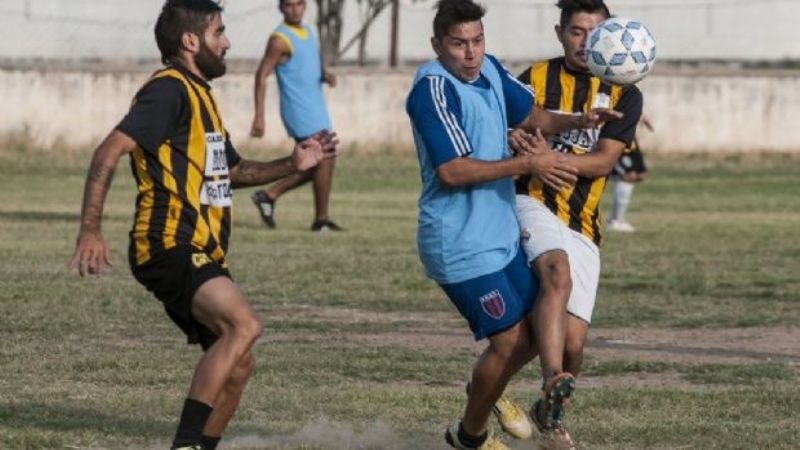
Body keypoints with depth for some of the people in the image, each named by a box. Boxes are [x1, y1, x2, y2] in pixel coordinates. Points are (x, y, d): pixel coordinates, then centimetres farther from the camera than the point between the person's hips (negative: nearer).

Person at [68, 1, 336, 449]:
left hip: (201, 256, 10)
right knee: (244, 324, -28)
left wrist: (293, 164, 19)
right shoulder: (169, 90, -10)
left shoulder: (200, 94, 21)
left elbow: (233, 171, 34)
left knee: (238, 362, 11)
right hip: (171, 248, -10)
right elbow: (110, 152, -20)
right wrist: (91, 230, -29)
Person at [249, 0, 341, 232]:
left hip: (316, 110, 8)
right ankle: (321, 219, 0)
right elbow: (262, 76, -13)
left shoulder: (309, 32, 14)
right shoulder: (280, 39, -11)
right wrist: (259, 116, -18)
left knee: (313, 166, 10)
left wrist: (326, 75, -2)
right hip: (299, 111, -8)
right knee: (325, 160, -9)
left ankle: (269, 195, 19)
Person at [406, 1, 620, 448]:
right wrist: (527, 164, -26)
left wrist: (578, 121, 3)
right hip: (463, 246, -9)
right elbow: (451, 171, -26)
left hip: (502, 234, 9)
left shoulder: (490, 70, 5)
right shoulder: (434, 89, -21)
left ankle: (486, 389, 39)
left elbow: (530, 114, 22)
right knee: (510, 340, -5)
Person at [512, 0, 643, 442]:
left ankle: (550, 408, 28)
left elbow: (603, 160, -6)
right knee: (559, 273, -35)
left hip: (582, 227, 2)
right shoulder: (535, 79, 5)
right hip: (533, 203, -2)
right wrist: (518, 142, -17)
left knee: (573, 339, -2)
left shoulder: (624, 95, 6)